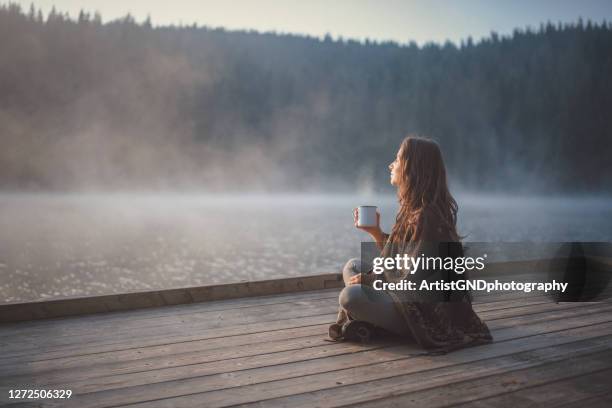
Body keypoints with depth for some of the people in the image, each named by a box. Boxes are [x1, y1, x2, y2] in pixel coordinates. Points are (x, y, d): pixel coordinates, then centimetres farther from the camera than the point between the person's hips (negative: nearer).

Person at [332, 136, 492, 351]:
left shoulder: (427, 216, -23)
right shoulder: (413, 210, 6)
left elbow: (413, 282, -23)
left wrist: (371, 279, -10)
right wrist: (375, 231, 3)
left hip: (428, 314, -10)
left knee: (350, 296, -26)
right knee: (352, 267, 11)